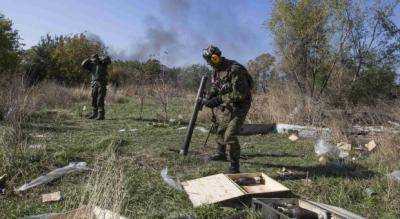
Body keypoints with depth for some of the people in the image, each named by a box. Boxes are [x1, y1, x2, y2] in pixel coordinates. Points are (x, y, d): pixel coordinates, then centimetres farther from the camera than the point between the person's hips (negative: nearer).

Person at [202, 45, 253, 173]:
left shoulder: (235, 70, -27)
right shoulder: (217, 70, 1)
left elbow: (240, 94, -30)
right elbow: (215, 88, 13)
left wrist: (219, 99, -29)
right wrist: (209, 98, -7)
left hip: (240, 106, -9)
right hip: (226, 106, 9)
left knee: (230, 136, -18)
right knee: (221, 130, 23)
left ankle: (234, 165, -2)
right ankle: (221, 154, 47)